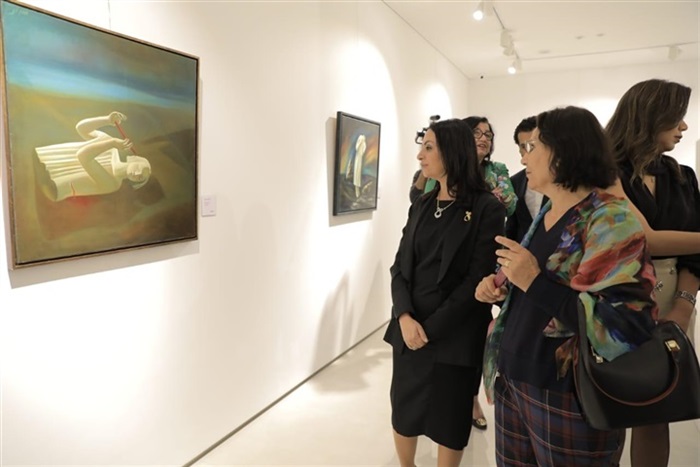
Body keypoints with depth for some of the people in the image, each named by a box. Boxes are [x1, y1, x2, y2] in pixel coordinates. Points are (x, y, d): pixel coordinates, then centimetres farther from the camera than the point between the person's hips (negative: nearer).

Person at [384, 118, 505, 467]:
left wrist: (432, 328, -14)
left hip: (454, 334, -4)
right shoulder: (421, 206, 8)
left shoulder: (486, 208, -9)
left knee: (448, 420, 12)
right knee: (403, 411, 16)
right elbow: (400, 267, 3)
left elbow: (478, 279, -13)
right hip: (409, 329, 5)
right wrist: (405, 317, -13)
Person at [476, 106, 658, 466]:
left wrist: (535, 282, -27)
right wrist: (502, 290, -1)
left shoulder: (611, 220, -17)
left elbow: (628, 329, -25)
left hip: (568, 398, -7)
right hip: (513, 379, 7)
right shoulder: (545, 214, 7)